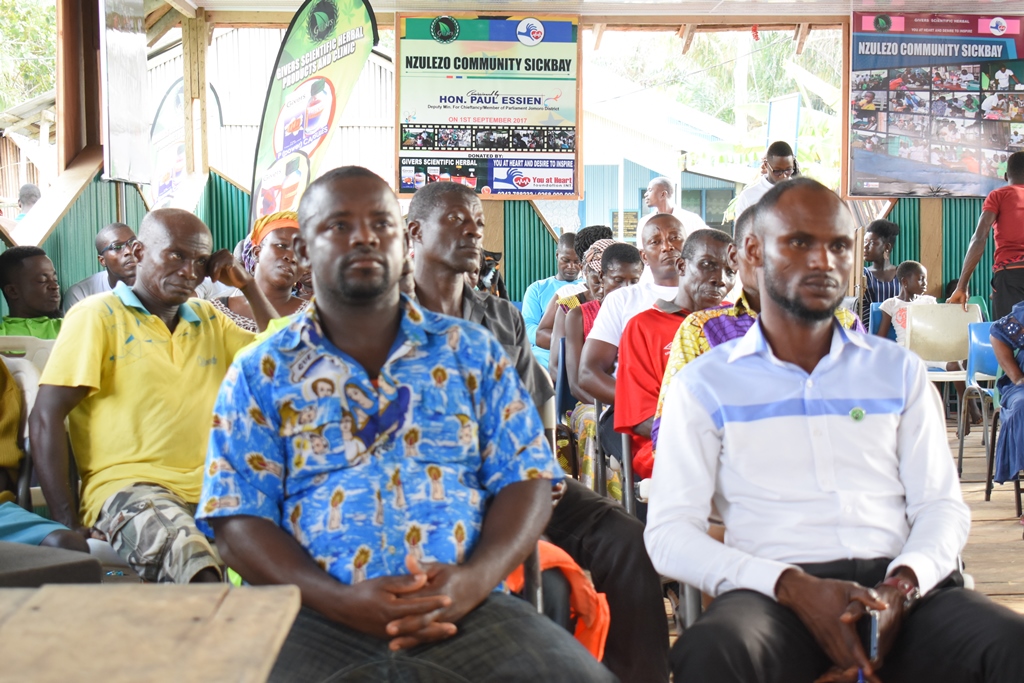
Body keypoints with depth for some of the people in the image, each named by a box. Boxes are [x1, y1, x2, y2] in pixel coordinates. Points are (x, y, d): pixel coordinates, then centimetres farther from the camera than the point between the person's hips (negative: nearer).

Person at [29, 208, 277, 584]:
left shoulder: (209, 320, 21)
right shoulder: (96, 316, 4)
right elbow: (46, 418, -2)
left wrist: (247, 285, 16)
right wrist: (68, 523, -11)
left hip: (212, 490, 5)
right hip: (127, 487, -5)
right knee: (188, 553, -37)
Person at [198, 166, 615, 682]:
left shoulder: (471, 350, 12)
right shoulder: (260, 373, 8)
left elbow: (526, 479, 6)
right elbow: (238, 520, 1)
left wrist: (475, 579, -13)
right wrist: (340, 600, -15)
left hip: (466, 607, 1)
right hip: (316, 619, -1)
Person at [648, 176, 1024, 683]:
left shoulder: (899, 371, 18)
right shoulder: (704, 385, 9)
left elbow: (942, 506, 13)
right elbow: (669, 532, 1)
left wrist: (899, 588, -9)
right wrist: (793, 586, -14)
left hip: (902, 588, 3)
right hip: (777, 596, -2)